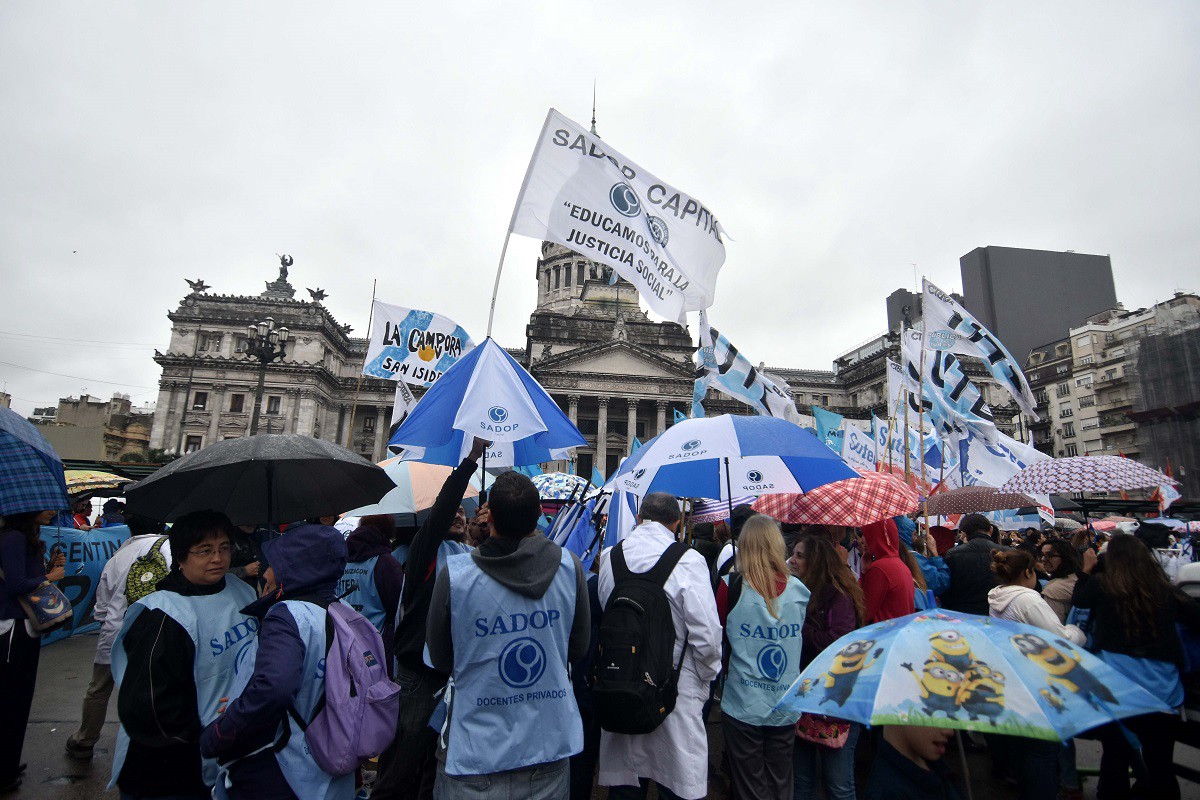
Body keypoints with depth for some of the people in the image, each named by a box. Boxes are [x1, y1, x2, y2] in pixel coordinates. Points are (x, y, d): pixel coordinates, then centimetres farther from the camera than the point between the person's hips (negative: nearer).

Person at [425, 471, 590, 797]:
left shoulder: (454, 574, -20)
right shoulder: (570, 566, -13)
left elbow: (440, 660, -3)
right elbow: (579, 648, 1)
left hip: (476, 754, -2)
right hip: (551, 747, 2)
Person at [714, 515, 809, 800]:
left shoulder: (731, 585, -15)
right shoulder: (799, 589, -6)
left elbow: (719, 636, 0)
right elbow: (803, 642, 9)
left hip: (743, 707, -3)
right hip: (786, 708, 3)